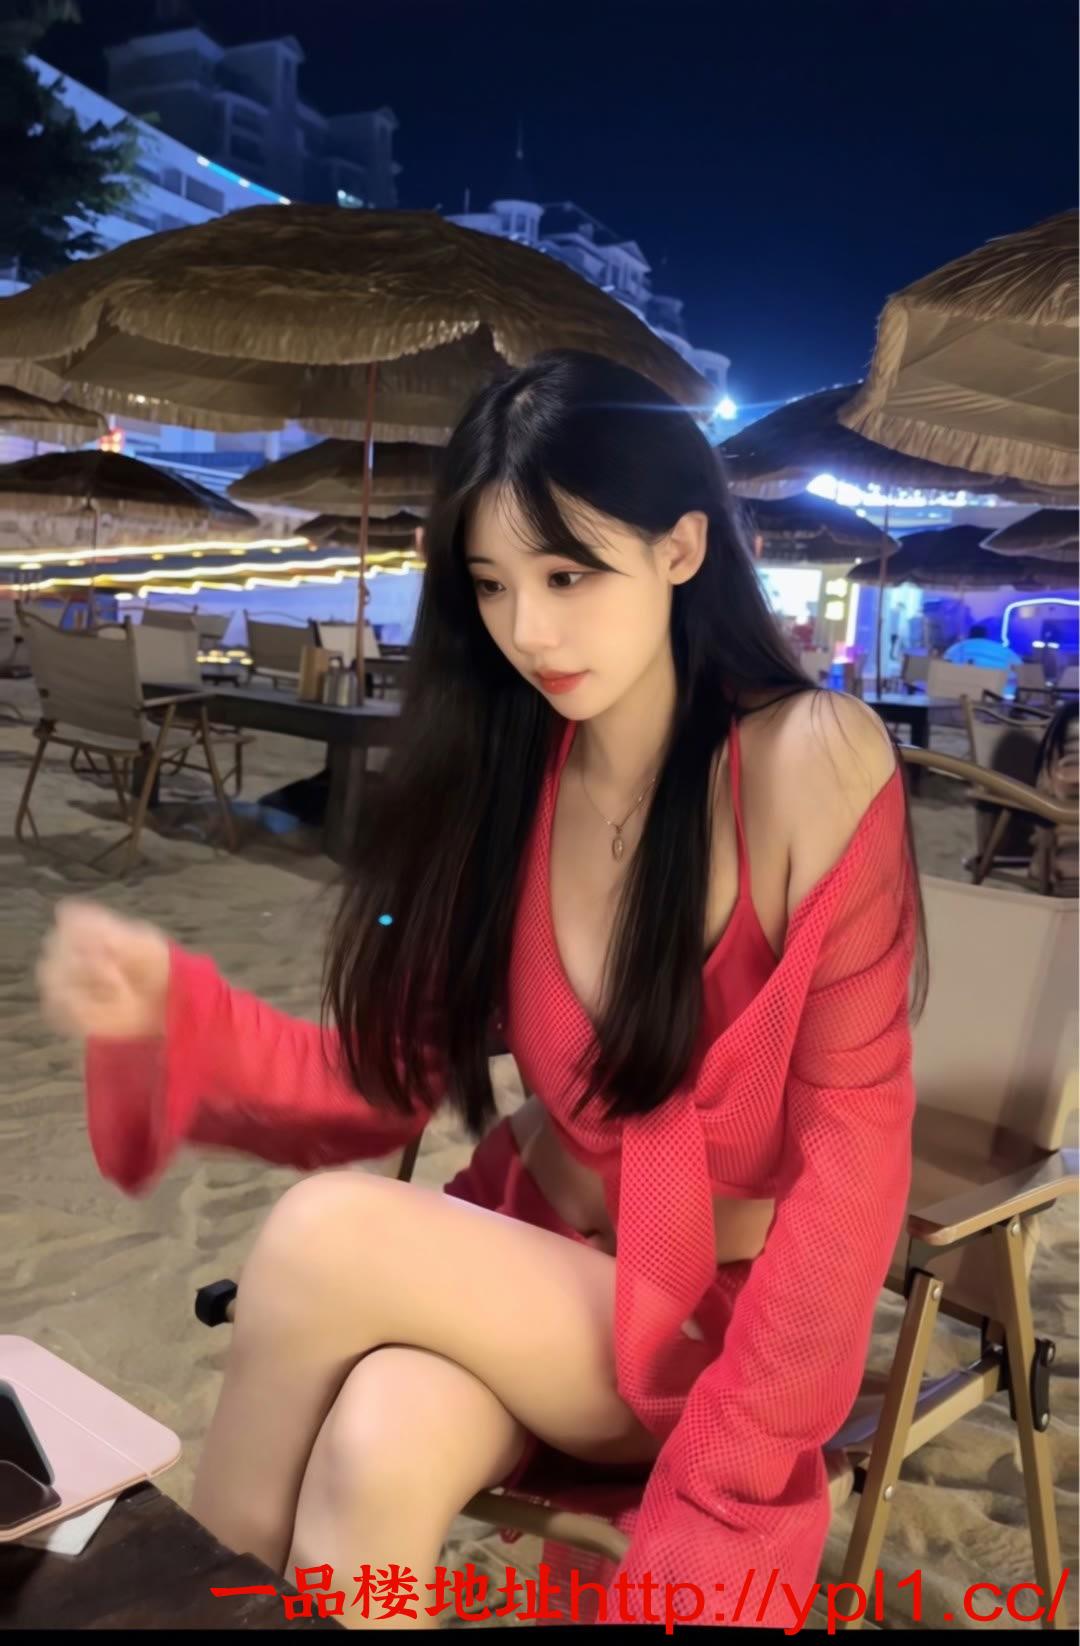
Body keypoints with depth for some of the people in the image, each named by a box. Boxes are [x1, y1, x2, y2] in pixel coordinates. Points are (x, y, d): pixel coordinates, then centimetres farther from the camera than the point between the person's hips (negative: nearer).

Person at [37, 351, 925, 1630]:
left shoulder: (811, 762, -19)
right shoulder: (503, 766, -4)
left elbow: (852, 1161, -17)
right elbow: (385, 1078, -3)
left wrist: (706, 1507, -18)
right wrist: (170, 1010, -21)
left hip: (721, 1319, -3)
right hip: (530, 1263, 3)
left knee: (325, 1237, -25)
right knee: (373, 1453, -30)